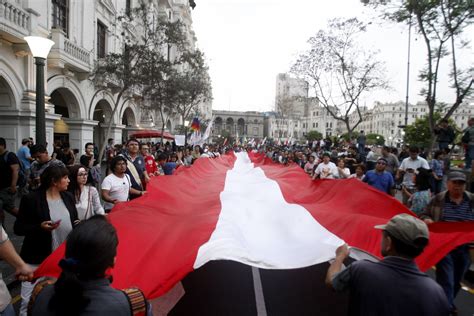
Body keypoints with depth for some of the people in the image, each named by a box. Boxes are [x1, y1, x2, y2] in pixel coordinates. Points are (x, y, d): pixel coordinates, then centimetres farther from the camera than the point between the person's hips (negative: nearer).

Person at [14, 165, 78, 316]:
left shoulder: (68, 197, 1)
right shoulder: (31, 199, -14)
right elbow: (18, 228, -11)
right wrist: (40, 227, -26)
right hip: (37, 260, -5)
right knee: (29, 300, 5)